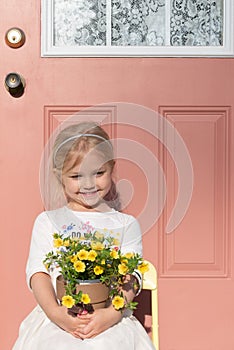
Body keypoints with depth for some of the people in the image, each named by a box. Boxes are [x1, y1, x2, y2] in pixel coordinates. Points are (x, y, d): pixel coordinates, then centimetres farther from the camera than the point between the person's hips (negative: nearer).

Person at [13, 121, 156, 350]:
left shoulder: (125, 224, 10)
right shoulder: (47, 221, 12)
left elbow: (131, 275, 1)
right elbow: (37, 271, 3)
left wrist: (112, 313, -17)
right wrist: (54, 312, -15)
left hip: (111, 320, 0)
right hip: (55, 319, 1)